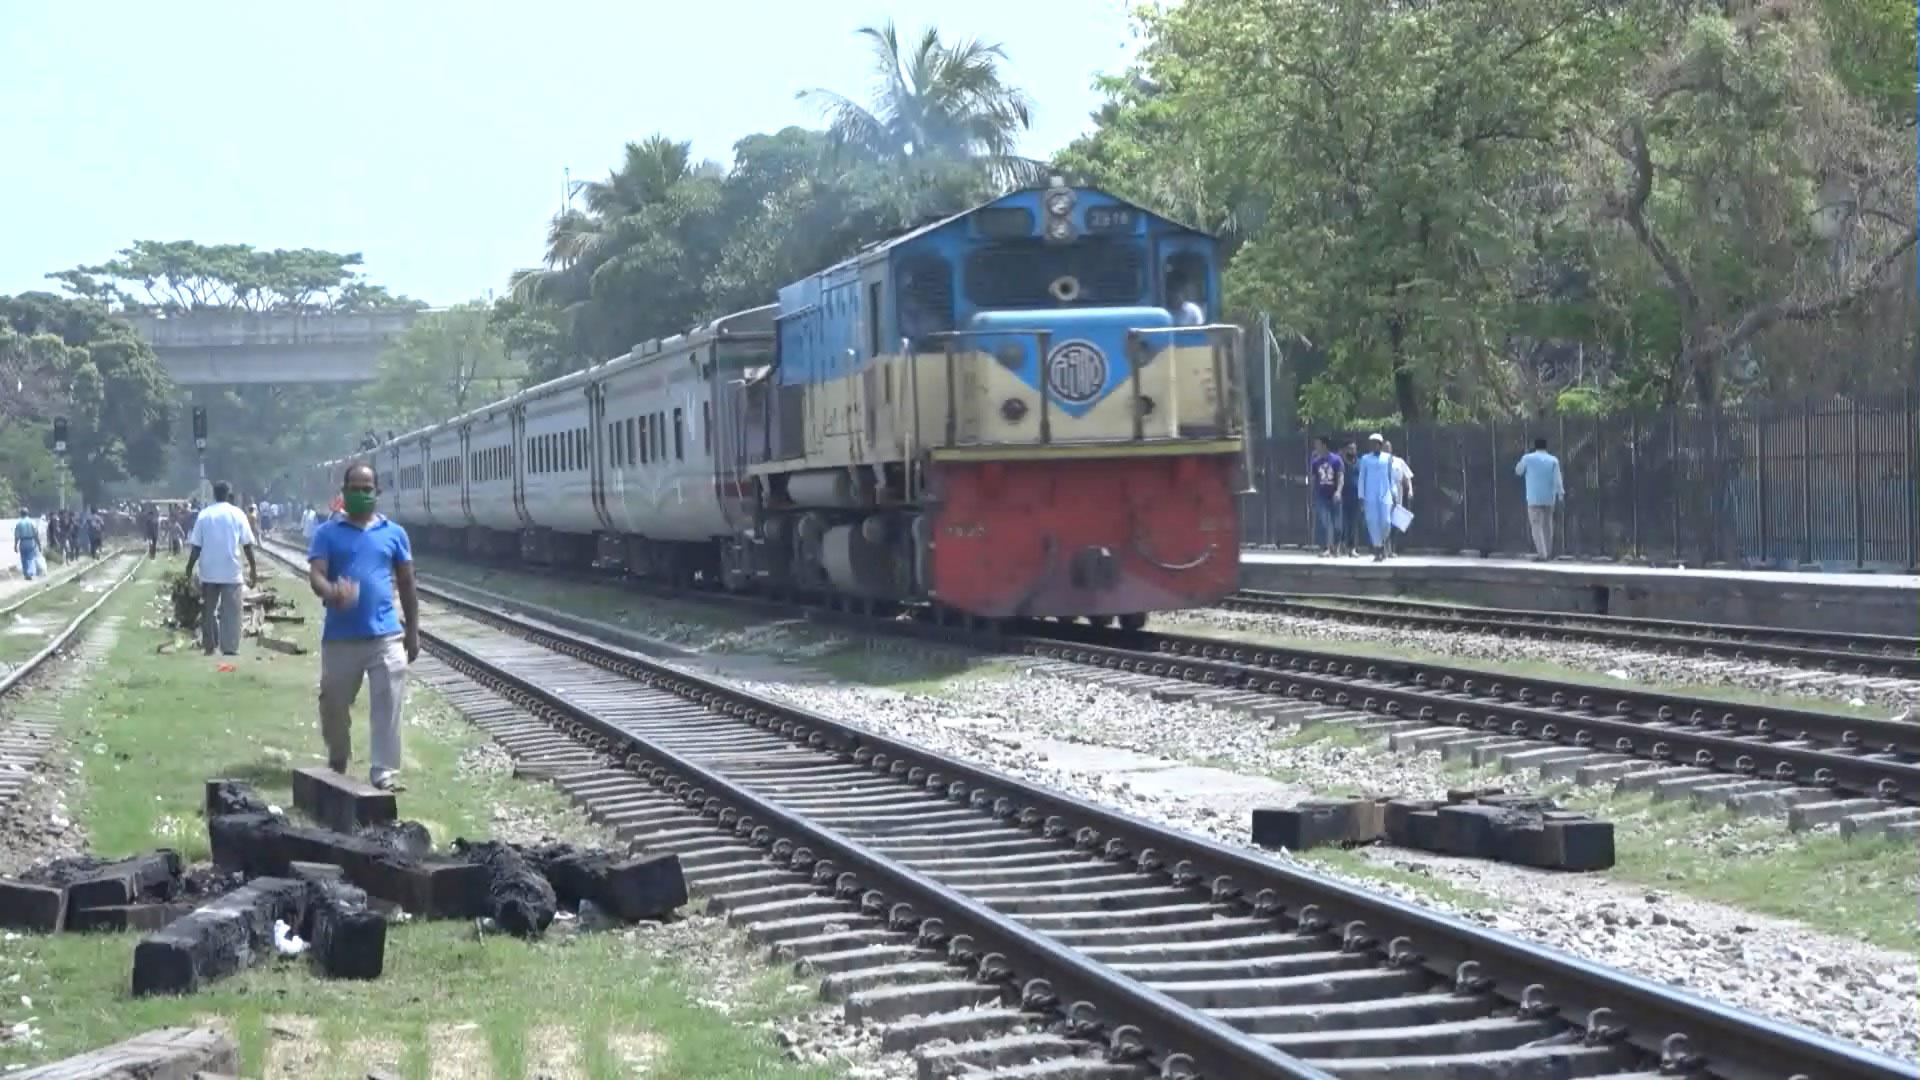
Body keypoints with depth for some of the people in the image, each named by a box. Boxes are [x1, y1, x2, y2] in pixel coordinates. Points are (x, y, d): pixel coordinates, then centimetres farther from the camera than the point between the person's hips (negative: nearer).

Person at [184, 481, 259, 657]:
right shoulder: (237, 514, -1)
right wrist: (253, 567, 5)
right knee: (231, 612, -1)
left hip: (208, 572, 2)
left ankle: (209, 646, 17)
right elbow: (247, 544, -2)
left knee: (208, 610, 14)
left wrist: (189, 569, 8)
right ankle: (230, 648, -7)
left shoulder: (204, 515, 2)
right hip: (231, 571, -2)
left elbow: (196, 546, 0)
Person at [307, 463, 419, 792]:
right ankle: (336, 763, 31)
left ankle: (384, 772, -6)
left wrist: (413, 632, 11)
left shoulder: (394, 533, 9)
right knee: (334, 704, 10)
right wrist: (332, 593, -32)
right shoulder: (327, 533, 4)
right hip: (340, 637, 0)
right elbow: (315, 575, -8)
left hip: (386, 635, 0)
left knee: (387, 706, -7)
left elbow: (407, 585, 13)